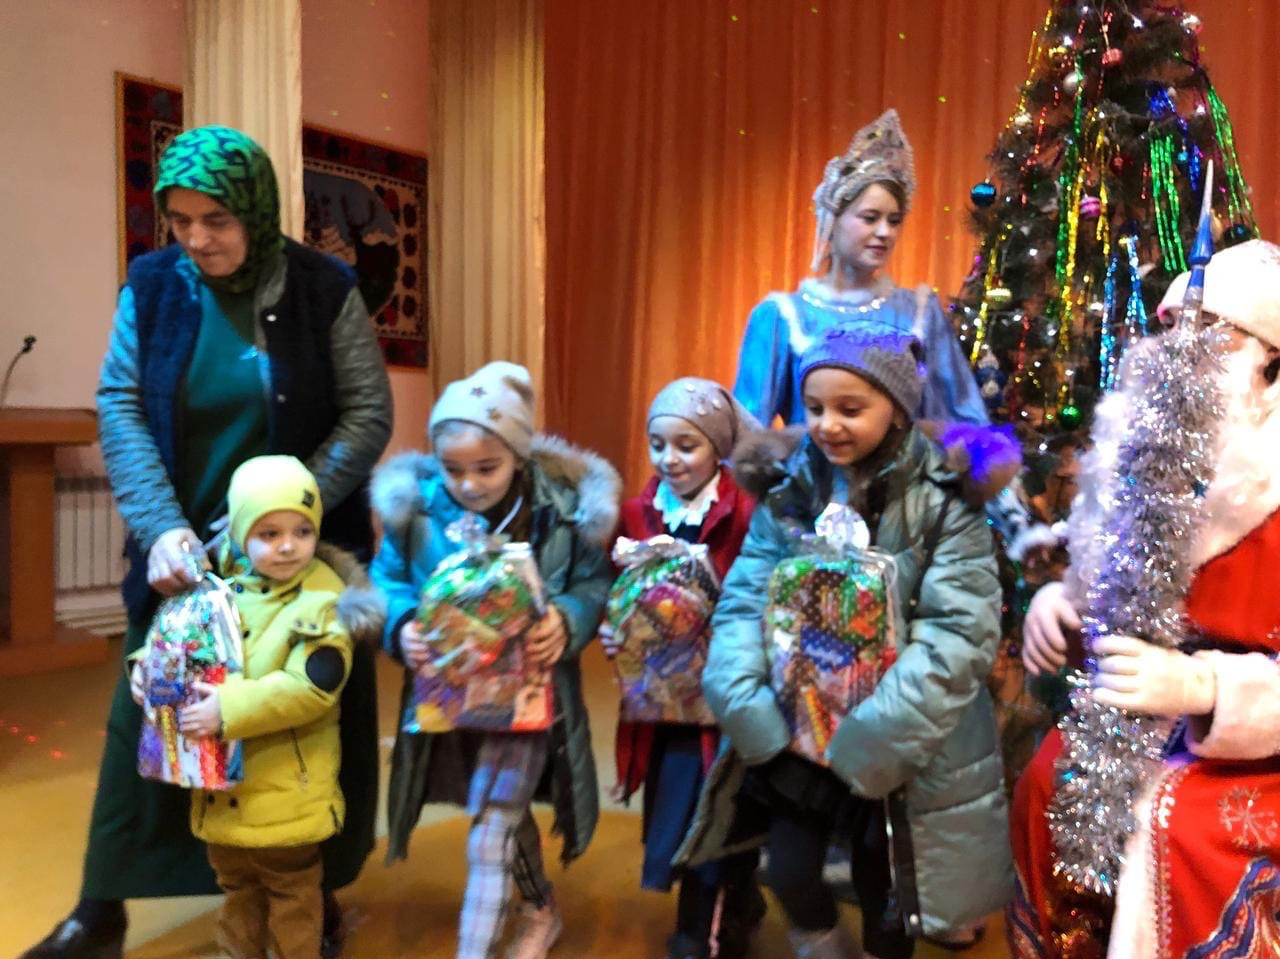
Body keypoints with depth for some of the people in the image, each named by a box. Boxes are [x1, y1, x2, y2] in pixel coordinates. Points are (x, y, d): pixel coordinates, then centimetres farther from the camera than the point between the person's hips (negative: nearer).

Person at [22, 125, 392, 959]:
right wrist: (161, 527, -21)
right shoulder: (152, 286, -2)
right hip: (184, 548, 2)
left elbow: (369, 414, -10)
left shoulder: (326, 289, -9)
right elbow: (120, 408, -7)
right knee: (148, 718, 11)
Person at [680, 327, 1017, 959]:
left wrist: (867, 737, -22)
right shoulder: (785, 490, -1)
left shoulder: (944, 498, -11)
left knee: (883, 901, 14)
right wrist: (755, 713, -18)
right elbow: (743, 602, -4)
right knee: (789, 876, 6)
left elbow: (960, 633, -17)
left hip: (900, 748, -2)